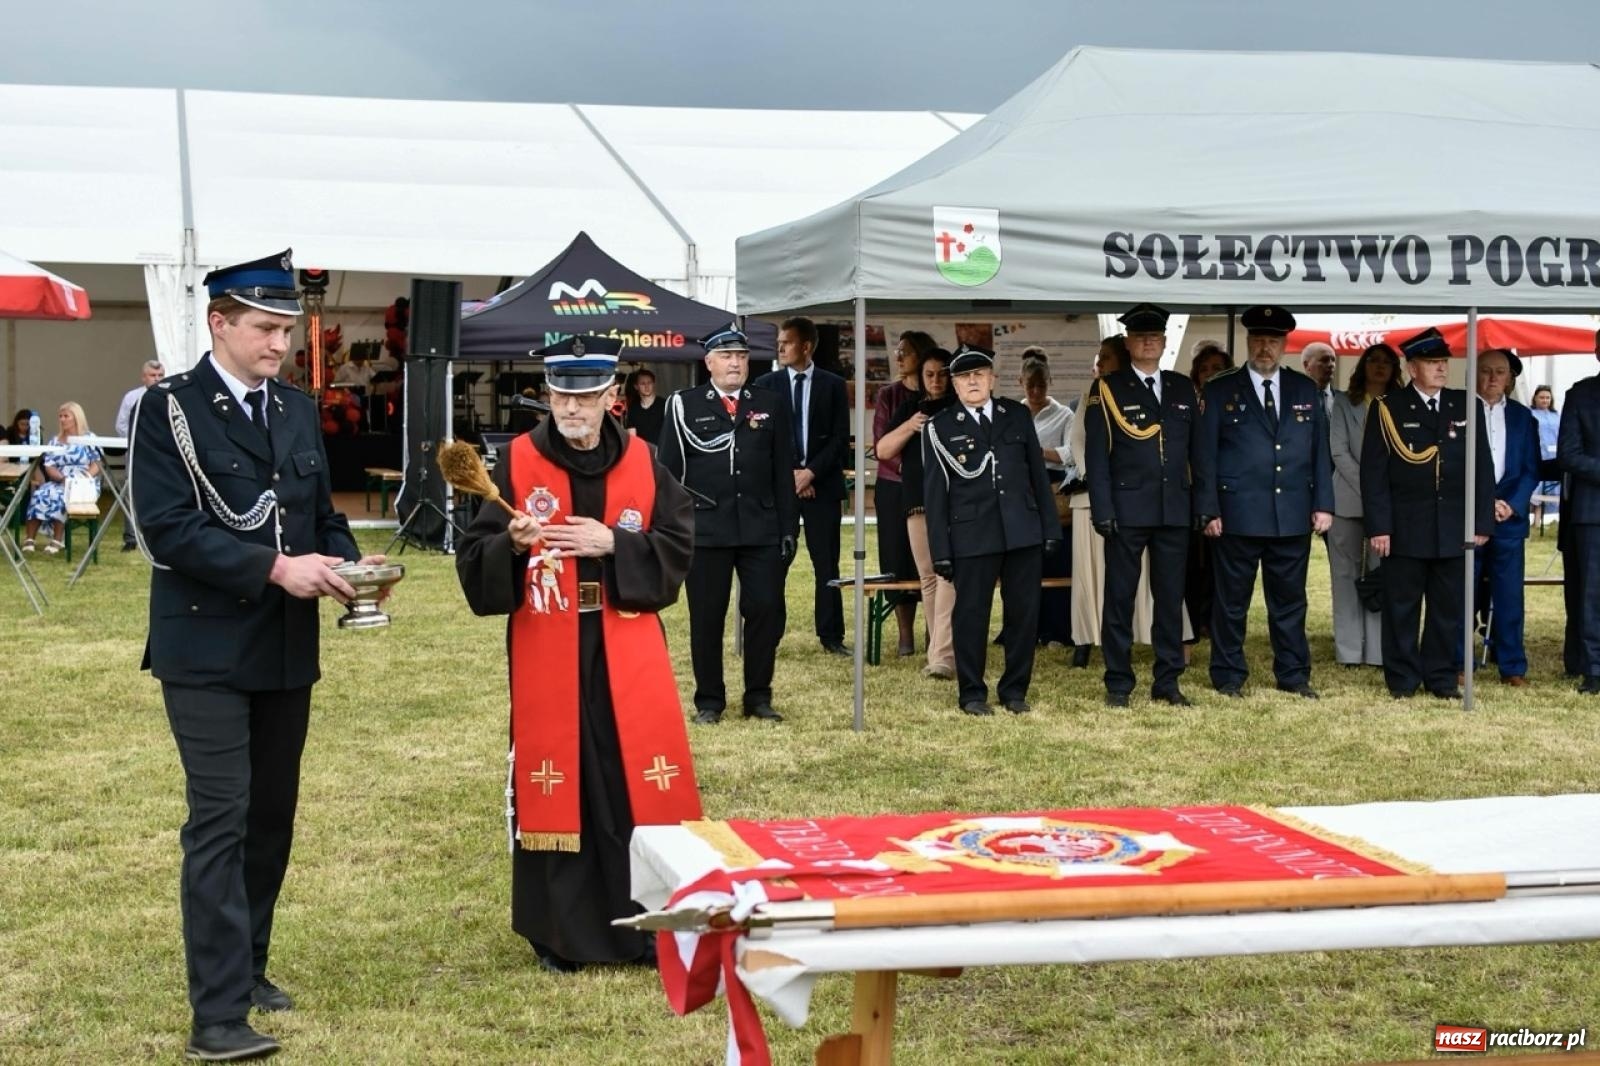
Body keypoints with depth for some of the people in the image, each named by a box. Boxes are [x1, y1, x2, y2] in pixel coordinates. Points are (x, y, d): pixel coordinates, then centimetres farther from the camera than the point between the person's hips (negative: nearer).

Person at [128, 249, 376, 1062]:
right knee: (220, 821, -9)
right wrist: (274, 567, -23)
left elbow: (323, 514, 16)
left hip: (286, 650, 6)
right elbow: (166, 527, -17)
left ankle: (246, 969, 28)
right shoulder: (167, 408, -8)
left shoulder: (299, 411, 11)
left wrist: (346, 564, -6)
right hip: (206, 650, -6)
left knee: (272, 815, 13)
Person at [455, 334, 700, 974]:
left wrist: (613, 543, -14)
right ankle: (560, 933, 15)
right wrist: (513, 545, -22)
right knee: (554, 787, 4)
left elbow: (679, 548, 0)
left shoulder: (642, 462, 3)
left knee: (640, 788, 0)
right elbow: (473, 563, -2)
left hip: (627, 653, 1)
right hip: (546, 656, -1)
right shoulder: (518, 463, 0)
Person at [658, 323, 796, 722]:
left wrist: (788, 528, 4)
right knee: (706, 618, 4)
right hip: (704, 529, -2)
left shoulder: (772, 405, 10)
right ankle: (709, 701, 15)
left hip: (762, 529, 2)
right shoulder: (683, 405, 3)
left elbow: (784, 472, 9)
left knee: (766, 611, 1)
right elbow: (669, 470, 2)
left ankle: (758, 697, 15)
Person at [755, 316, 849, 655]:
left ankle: (831, 636, 6)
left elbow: (840, 438, 1)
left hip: (822, 484, 0)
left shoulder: (833, 385, 6)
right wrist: (789, 474, -7)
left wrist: (812, 472, -10)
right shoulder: (765, 384, 7)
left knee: (827, 563, 1)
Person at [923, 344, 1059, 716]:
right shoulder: (939, 428, 2)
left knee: (1024, 612, 6)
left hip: (1023, 531, 3)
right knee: (972, 615, 2)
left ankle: (1014, 689, 19)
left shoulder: (1018, 416, 10)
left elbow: (1038, 474, 12)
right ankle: (972, 693, 14)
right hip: (972, 535, -3)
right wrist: (940, 551, -3)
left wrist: (1051, 528, 7)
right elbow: (934, 492, 2)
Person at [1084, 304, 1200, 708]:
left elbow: (1198, 448, 11)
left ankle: (1168, 681, 16)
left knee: (1170, 596, 8)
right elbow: (1096, 455, -4)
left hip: (1175, 510, 4)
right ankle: (1118, 682, 9)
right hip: (1128, 509, -3)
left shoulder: (1184, 389, 11)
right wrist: (1103, 511, -12)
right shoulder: (1107, 388, 0)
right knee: (1120, 597, 2)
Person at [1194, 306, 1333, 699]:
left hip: (1294, 515, 3)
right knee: (1232, 600, 4)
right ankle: (1229, 676, 13)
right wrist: (1209, 511, -7)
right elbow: (1205, 455, -1)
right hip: (1238, 515, -3)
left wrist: (1323, 504, 3)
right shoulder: (1220, 390, 1)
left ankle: (1293, 675, 17)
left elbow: (1320, 452, 10)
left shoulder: (1306, 390, 10)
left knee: (1290, 599, 9)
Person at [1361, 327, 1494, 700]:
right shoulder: (1388, 409, -1)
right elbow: (1373, 471, -3)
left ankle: (1441, 676, 18)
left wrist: (1482, 522, 3)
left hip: (1454, 527, 3)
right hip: (1404, 528, -3)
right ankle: (1402, 678, 14)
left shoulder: (1467, 407, 8)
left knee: (1449, 607, 8)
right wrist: (1378, 526, -10)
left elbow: (1483, 469, 9)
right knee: (1401, 606, 4)